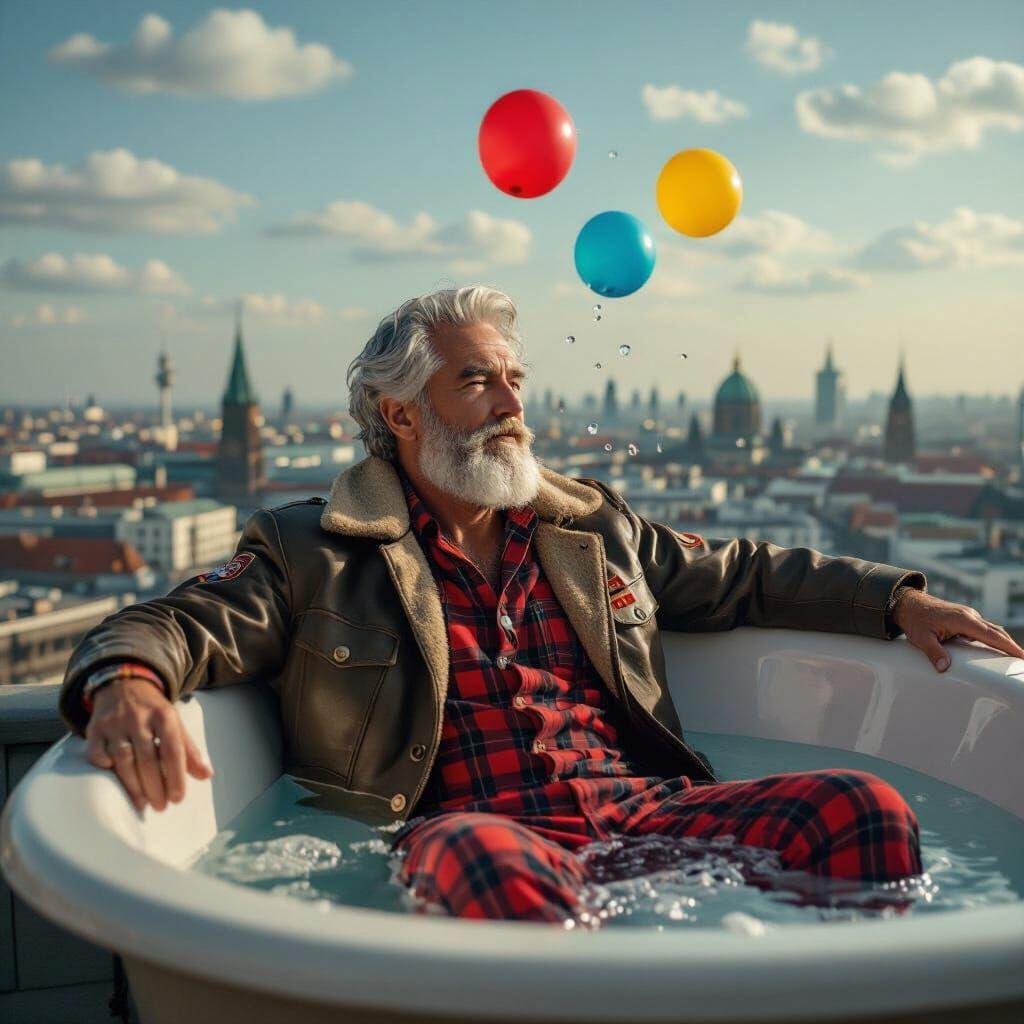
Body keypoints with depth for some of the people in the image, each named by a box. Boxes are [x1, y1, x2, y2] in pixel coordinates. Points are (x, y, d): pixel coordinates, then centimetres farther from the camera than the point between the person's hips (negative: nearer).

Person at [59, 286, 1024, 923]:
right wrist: (124, 685, -22)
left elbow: (746, 576, 31)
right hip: (479, 824, -4)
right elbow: (174, 625, 3)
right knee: (487, 867, -42)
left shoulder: (597, 527, 25)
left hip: (647, 807, 5)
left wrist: (899, 600, 20)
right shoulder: (312, 554, 12)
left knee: (865, 810, -21)